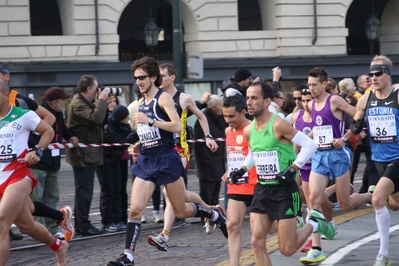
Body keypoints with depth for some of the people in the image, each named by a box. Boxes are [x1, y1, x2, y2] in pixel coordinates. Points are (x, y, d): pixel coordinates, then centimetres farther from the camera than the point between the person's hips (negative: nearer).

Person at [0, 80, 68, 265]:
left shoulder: (23, 115, -6)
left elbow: (48, 131, 7)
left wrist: (37, 152, -6)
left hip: (18, 177, -5)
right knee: (26, 226, 16)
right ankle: (59, 246, 42)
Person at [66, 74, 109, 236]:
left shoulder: (87, 103, 16)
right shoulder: (78, 104, -16)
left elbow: (102, 120, 14)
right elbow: (96, 118, -28)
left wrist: (102, 102, 4)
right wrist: (102, 100, -18)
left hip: (89, 153, 11)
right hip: (82, 153, -11)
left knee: (84, 190, 14)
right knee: (84, 190, -8)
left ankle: (80, 224, 20)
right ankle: (83, 226, -6)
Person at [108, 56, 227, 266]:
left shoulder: (163, 98, -9)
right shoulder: (141, 103, 12)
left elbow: (178, 127, -21)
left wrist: (150, 121, -24)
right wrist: (138, 144, 14)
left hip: (166, 159, -6)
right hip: (146, 161, 6)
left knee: (181, 211, 7)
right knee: (135, 209, -10)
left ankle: (215, 215, 33)